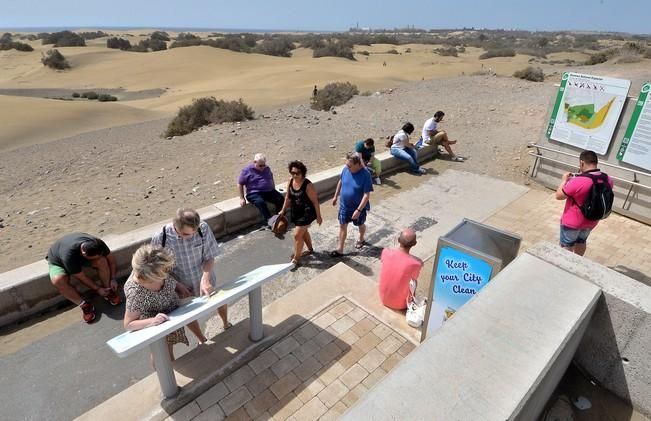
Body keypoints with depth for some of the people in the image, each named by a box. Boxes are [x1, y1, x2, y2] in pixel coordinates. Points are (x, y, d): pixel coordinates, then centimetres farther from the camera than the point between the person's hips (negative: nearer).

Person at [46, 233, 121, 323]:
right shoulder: (69, 255, -43)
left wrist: (113, 279, -17)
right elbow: (81, 277, -30)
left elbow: (111, 258, -14)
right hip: (57, 261, -3)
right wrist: (97, 289, -22)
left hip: (80, 257, 3)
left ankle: (108, 292, -11)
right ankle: (84, 305, -21)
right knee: (58, 280, -35)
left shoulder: (98, 244, -31)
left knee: (102, 261, -27)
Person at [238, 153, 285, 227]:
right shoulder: (246, 170, -3)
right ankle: (269, 221, -34)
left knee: (281, 199, -21)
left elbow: (271, 179, 26)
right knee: (261, 202, -37)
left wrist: (274, 191, 16)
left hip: (269, 191, 5)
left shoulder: (267, 168, 13)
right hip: (254, 193, -4)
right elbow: (240, 184, -1)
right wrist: (242, 198, -6)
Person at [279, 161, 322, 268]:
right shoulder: (290, 182, -6)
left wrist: (318, 216, -14)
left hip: (306, 213, -7)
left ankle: (296, 259, 13)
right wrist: (283, 210, 15)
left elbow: (315, 201, -18)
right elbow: (288, 197, 9)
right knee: (303, 231, 24)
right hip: (296, 213, 7)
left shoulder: (308, 185, -26)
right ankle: (310, 249, 48)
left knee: (297, 235, -4)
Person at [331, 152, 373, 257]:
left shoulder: (365, 175, -27)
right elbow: (340, 182, 6)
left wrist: (358, 210, -26)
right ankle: (340, 249, 24)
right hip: (344, 205, 4)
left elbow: (366, 195, -25)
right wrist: (336, 196, 13)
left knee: (360, 225, 22)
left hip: (358, 207, -4)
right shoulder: (346, 169, -12)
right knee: (342, 226, 11)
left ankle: (361, 239, 51)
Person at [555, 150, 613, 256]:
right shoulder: (608, 179, -8)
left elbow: (558, 196, -20)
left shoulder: (577, 181, -32)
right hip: (591, 221, 7)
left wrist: (564, 180, -6)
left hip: (572, 222, -7)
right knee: (581, 241, 29)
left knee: (566, 246, 12)